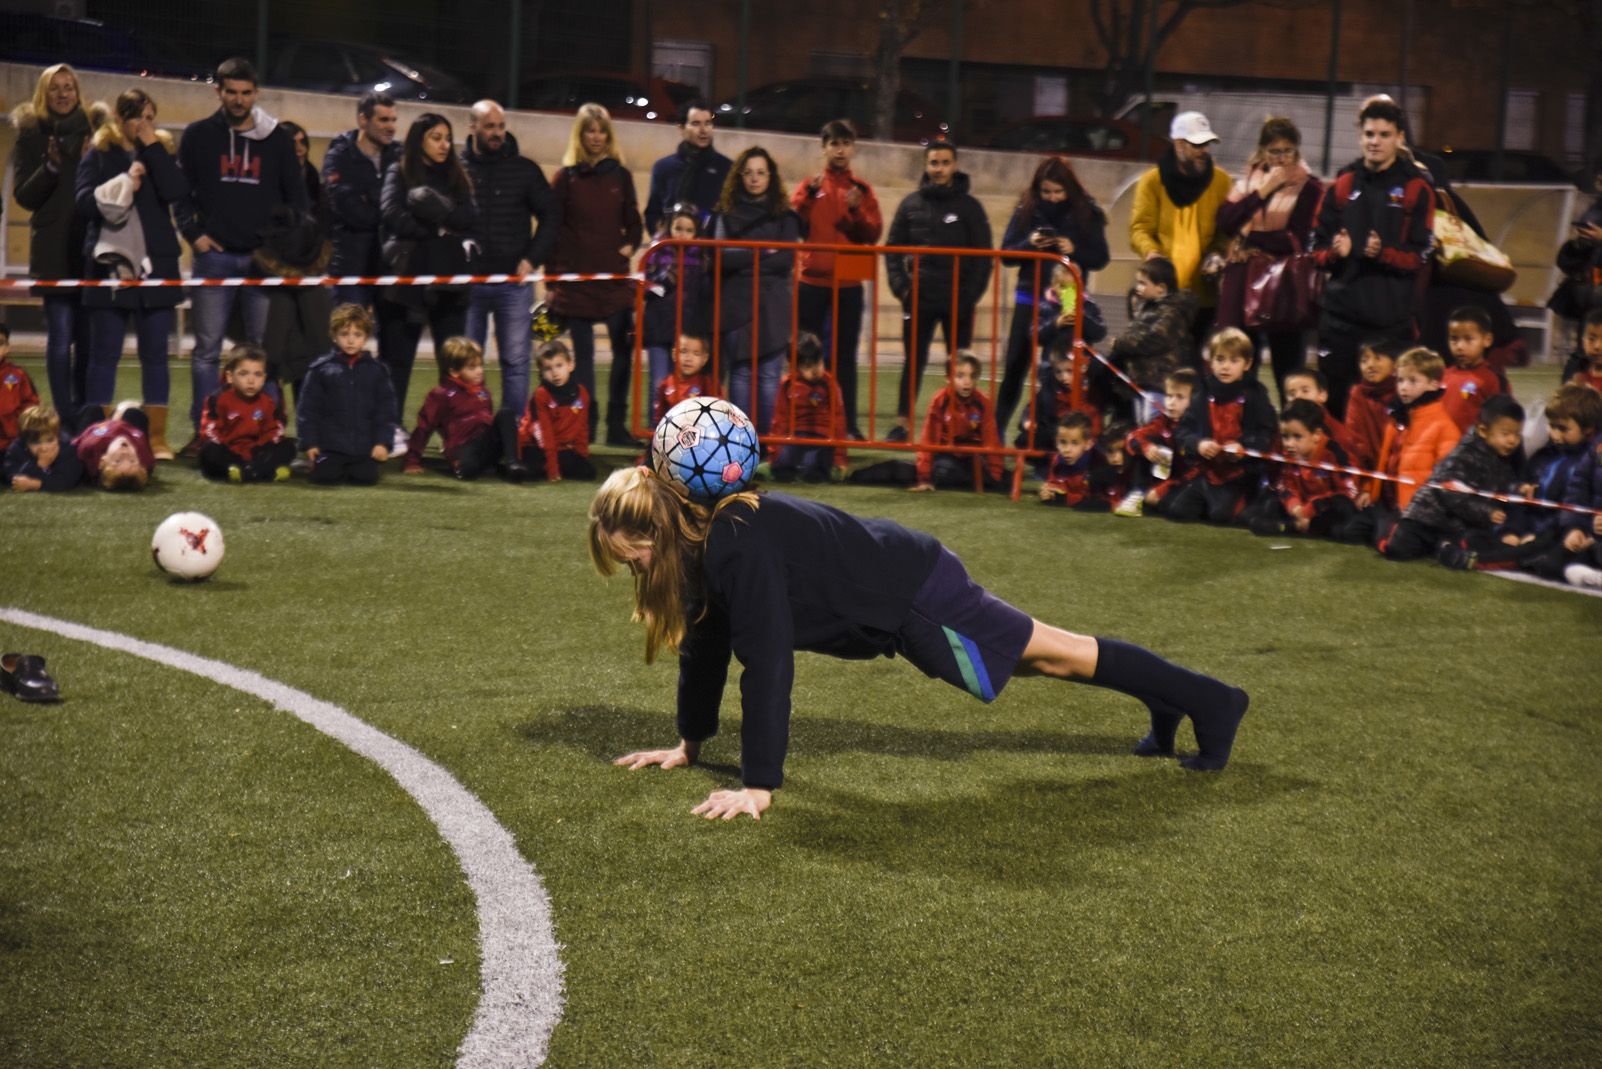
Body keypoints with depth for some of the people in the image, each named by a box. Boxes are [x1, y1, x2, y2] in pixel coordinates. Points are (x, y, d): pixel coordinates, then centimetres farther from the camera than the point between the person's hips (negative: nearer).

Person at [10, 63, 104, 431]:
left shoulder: (96, 126, 10)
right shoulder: (31, 132, 6)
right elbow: (23, 195, 0)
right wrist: (51, 166, -16)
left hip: (91, 246, 2)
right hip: (54, 248, -2)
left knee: (88, 336, 4)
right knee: (61, 336, -6)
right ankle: (66, 418, -5)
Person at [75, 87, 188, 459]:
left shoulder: (162, 150, 9)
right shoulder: (99, 152, 5)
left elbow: (177, 192, -10)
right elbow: (84, 201, -7)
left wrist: (152, 146, -9)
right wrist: (124, 184, -14)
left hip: (155, 264, 2)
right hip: (110, 262, -1)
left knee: (155, 354, 3)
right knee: (103, 354, 1)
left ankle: (158, 438, 7)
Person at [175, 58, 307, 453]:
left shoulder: (277, 139, 9)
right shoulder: (198, 136, 6)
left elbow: (297, 197, 11)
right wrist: (194, 233, -5)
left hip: (264, 257, 1)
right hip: (213, 256, -1)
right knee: (207, 349, 1)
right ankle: (203, 432, 5)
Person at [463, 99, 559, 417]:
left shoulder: (524, 169, 6)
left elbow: (550, 216, 9)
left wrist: (532, 259, -2)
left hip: (513, 282, 0)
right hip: (468, 282, 0)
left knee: (516, 361, 0)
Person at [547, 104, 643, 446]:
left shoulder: (621, 175, 9)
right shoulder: (567, 177, 4)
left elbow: (633, 223, 16)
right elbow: (553, 229, 3)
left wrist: (629, 246, -2)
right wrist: (551, 279, 0)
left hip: (615, 276, 1)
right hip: (575, 277, -1)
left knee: (624, 347, -5)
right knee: (583, 353, 3)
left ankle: (617, 426, 2)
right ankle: (584, 427, 8)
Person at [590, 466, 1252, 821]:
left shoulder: (740, 547, -32)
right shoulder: (700, 542, -3)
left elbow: (767, 665, -35)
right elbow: (705, 643, 10)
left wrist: (759, 785, -33)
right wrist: (689, 745, 15)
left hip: (915, 597, -8)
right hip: (895, 601, 8)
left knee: (1056, 653, 6)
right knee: (1037, 656, 23)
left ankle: (1210, 702, 21)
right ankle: (1166, 705, 41)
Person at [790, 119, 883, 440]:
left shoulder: (863, 190, 8)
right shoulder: (809, 186, 6)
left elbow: (873, 234, -1)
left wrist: (857, 211, -17)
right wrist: (809, 195, -17)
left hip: (849, 284, 0)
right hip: (812, 282, 0)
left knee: (844, 356, 3)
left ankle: (848, 423, 6)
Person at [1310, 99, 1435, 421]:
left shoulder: (1416, 189, 3)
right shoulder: (1343, 184, 12)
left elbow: (1419, 256, -2)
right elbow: (1317, 247, 11)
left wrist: (1383, 253, -20)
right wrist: (1335, 251, -10)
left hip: (1393, 320, -3)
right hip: (1341, 313, 3)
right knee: (1333, 402, 7)